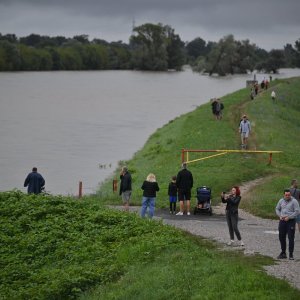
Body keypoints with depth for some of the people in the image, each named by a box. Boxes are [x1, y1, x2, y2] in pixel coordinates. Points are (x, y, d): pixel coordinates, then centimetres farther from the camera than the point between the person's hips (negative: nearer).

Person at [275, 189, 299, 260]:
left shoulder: (294, 201, -8)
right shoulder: (281, 201, 7)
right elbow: (277, 209, 16)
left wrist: (288, 217, -17)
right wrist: (280, 216, -2)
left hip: (291, 221, -5)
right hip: (282, 221, 5)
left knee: (291, 238, -5)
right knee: (282, 237, 9)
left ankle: (291, 254, 1)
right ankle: (283, 253, 21)